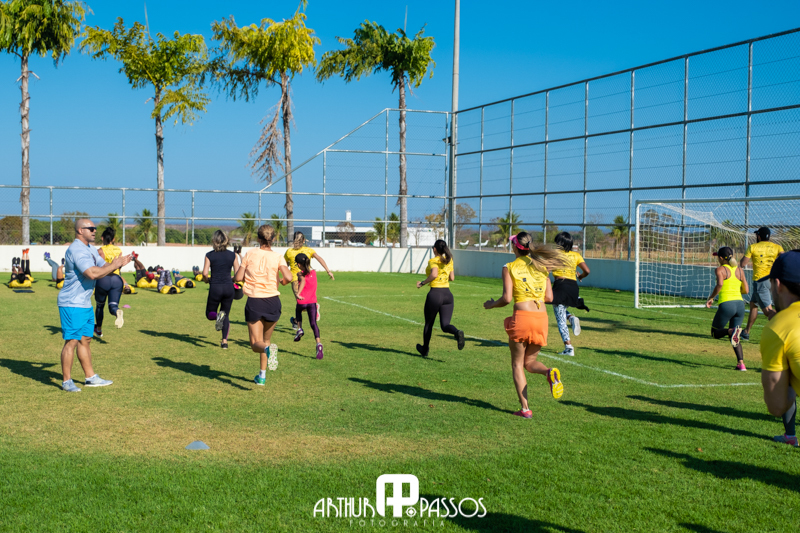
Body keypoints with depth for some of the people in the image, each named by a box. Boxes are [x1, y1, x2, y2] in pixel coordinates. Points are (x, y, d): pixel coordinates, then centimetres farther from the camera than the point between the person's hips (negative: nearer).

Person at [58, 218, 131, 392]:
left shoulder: (90, 249, 14)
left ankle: (91, 377, 23)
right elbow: (92, 273, -29)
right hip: (72, 304, -10)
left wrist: (118, 264, -2)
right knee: (71, 341, -6)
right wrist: (113, 265, -19)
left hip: (85, 303, 10)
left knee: (85, 340, 15)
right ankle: (67, 381, 2)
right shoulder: (76, 249, -19)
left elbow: (103, 267, 18)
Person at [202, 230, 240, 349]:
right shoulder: (233, 255, 2)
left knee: (210, 314, 15)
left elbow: (205, 273, -10)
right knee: (226, 315, 16)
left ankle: (218, 315, -20)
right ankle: (225, 341, 6)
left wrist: (207, 280, 11)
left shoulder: (209, 255, -3)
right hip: (228, 287, 2)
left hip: (215, 287, -2)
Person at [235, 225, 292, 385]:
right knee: (266, 339, 21)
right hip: (273, 301, 1)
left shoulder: (250, 254, -1)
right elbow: (288, 278, -16)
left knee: (256, 344, 1)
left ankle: (268, 349, -34)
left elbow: (238, 278, -2)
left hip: (254, 302, -1)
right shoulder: (277, 257, -2)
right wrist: (281, 282, 6)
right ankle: (262, 375, 23)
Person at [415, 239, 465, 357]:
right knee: (445, 325, 2)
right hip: (448, 294, 5)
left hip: (435, 293, -5)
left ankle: (425, 349, 30)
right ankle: (457, 332, -31)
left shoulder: (433, 261, -8)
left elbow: (434, 274, -26)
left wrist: (422, 283, -14)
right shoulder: (449, 260, 12)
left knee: (429, 323, 15)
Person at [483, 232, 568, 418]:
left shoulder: (510, 267, -1)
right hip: (542, 318, 4)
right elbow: (549, 298, 11)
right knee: (529, 362, 19)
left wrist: (491, 304, 11)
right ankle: (550, 373, -14)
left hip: (522, 317, -4)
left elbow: (507, 298, -7)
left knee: (517, 364, 10)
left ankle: (525, 408, 2)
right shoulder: (541, 266, 13)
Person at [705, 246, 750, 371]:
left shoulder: (720, 269, -2)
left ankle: (732, 331, -21)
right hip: (740, 304, 5)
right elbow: (746, 290, 13)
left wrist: (711, 298, -9)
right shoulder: (740, 270, 14)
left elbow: (719, 284, -20)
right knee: (735, 338, 16)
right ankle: (741, 363, -2)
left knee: (715, 333, 12)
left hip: (726, 304, -5)